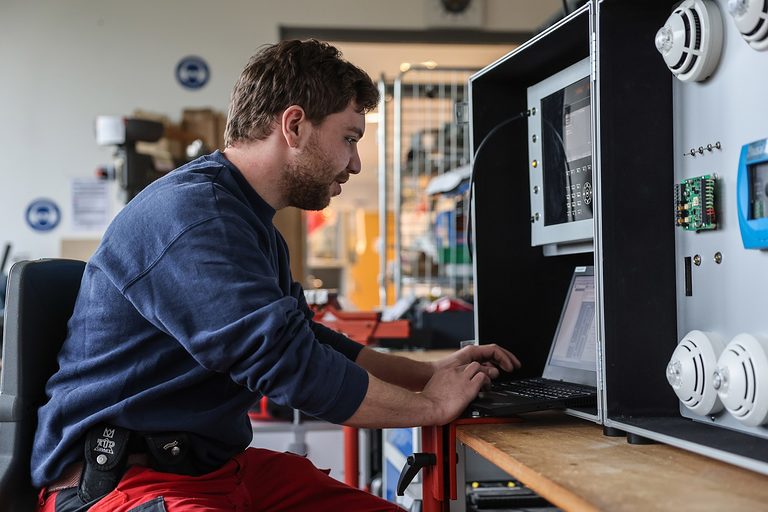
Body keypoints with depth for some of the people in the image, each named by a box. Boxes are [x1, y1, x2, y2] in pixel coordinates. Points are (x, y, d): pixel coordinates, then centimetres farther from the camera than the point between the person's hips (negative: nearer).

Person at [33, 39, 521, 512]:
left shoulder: (252, 224, 16)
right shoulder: (191, 212, -19)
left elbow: (311, 341, 25)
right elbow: (291, 364, -24)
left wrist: (430, 372, 17)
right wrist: (431, 404, -11)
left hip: (217, 462, 10)